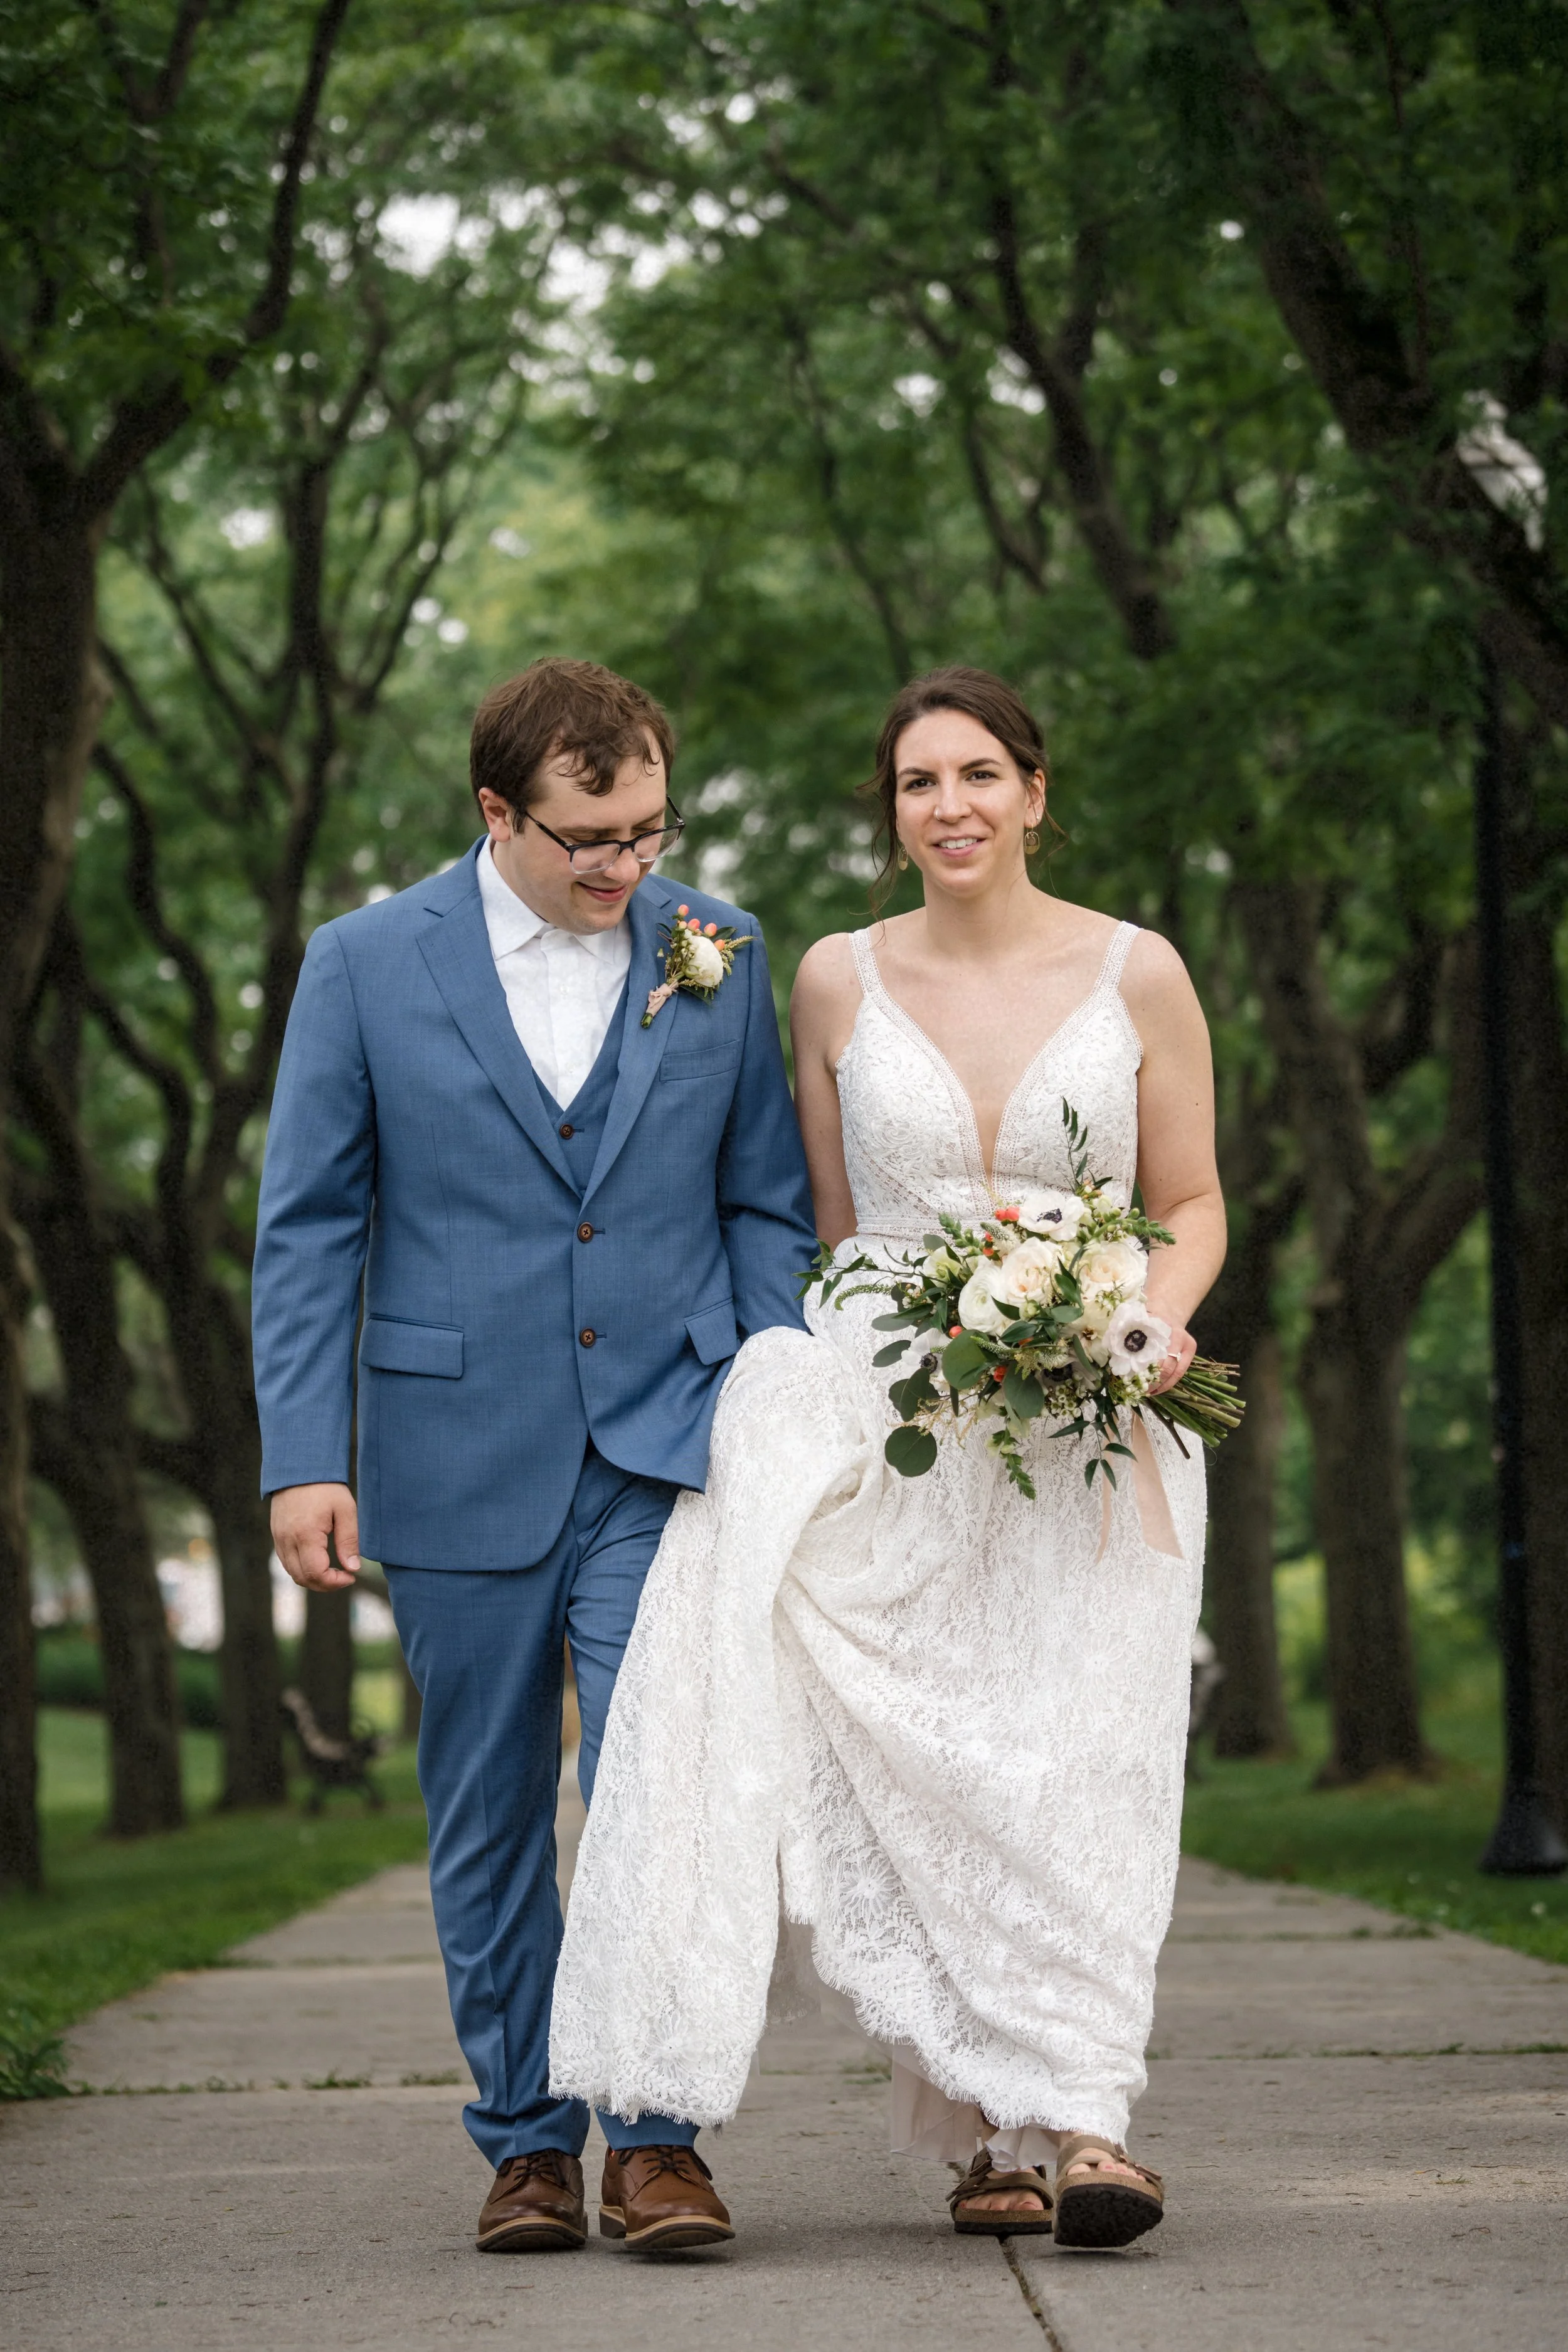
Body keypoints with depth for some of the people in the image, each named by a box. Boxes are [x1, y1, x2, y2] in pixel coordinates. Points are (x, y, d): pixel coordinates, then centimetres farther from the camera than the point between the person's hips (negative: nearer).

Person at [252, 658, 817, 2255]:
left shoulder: (718, 956, 5)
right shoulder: (365, 965, 0)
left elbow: (765, 1207, 10)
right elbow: (308, 1227, 1)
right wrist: (302, 1459, -6)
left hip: (663, 1460, 0)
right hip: (462, 1461, 0)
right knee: (488, 1823, 8)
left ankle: (655, 2138, -2)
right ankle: (526, 2144, 19)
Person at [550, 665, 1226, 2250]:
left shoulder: (1136, 975, 2)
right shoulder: (840, 982, 6)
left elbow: (1193, 1204, 9)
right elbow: (826, 1224, 13)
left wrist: (1159, 1317, -10)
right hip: (891, 1411, 1)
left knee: (1073, 1761, -11)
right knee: (914, 1767, -11)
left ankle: (1072, 2120, -13)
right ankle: (994, 2132, -3)